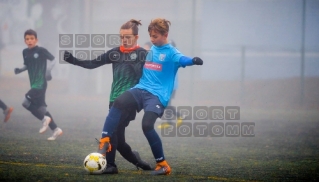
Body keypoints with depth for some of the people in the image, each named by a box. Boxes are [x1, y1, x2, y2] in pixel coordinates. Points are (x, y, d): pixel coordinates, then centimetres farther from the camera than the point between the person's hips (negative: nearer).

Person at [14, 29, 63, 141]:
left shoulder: (41, 51, -10)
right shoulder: (25, 52, 8)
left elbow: (53, 60, -6)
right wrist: (19, 70, 3)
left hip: (41, 83, -7)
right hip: (34, 84, 7)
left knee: (26, 103, -17)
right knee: (40, 108, 9)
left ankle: (44, 119, -1)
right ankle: (55, 129, 18)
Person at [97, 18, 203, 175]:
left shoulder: (171, 53, -4)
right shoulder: (150, 49, 17)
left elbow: (182, 59, -28)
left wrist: (193, 60, -48)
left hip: (157, 95, -6)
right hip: (141, 89, 6)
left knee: (147, 125, -24)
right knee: (118, 103, -24)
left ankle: (163, 164, -8)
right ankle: (105, 141, -24)